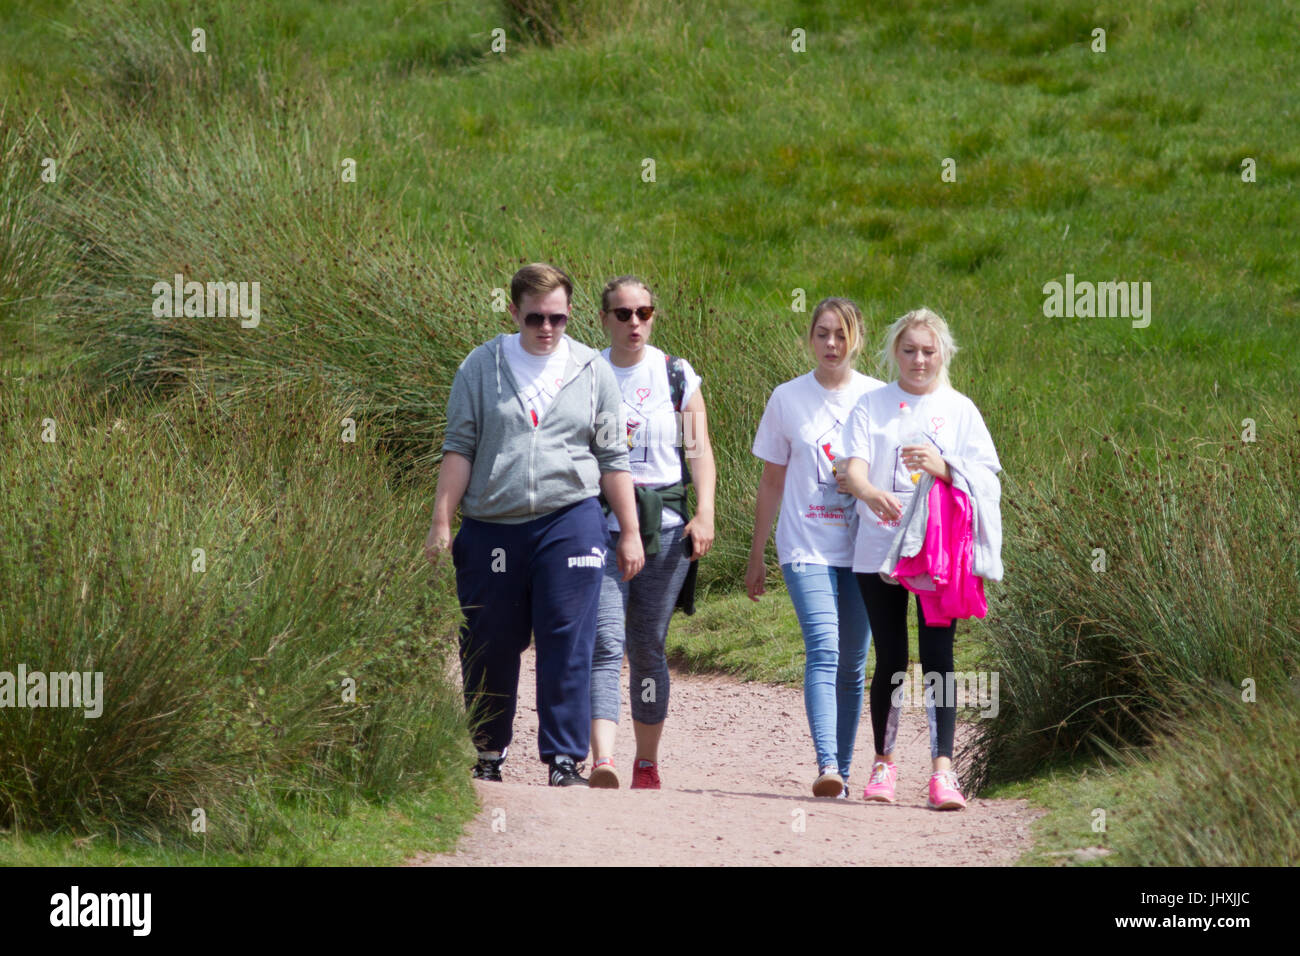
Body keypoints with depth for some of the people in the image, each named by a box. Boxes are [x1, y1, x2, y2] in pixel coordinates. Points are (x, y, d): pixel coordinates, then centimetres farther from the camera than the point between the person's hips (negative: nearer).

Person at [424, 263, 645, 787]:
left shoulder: (592, 371, 9)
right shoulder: (482, 367, 6)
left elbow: (613, 459, 12)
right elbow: (459, 448, 4)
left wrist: (630, 533, 9)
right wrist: (441, 522, -3)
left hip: (570, 521, 0)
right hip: (492, 526, 1)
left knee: (567, 645, -8)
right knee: (489, 648, 5)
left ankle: (565, 758, -5)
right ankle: (488, 756, 20)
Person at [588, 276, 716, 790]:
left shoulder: (678, 376, 9)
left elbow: (699, 449, 5)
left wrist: (704, 513, -9)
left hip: (664, 522, 1)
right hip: (600, 521, -1)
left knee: (648, 646, 5)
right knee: (605, 642, -14)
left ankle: (647, 763, 17)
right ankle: (602, 761, -25)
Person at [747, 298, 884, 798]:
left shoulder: (879, 398, 5)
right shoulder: (788, 399, 7)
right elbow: (772, 481, 12)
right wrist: (757, 555, 14)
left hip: (864, 547, 1)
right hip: (807, 547, -1)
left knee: (852, 663, 4)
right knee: (823, 649, -18)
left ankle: (843, 771, 13)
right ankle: (826, 766, -28)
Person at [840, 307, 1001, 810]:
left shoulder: (959, 409, 8)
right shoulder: (871, 405, 7)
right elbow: (854, 466, -5)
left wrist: (941, 466, -16)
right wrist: (870, 492, -28)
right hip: (880, 546, 0)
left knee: (938, 656, -9)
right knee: (890, 659, 4)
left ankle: (942, 768, -13)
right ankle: (884, 762, 17)